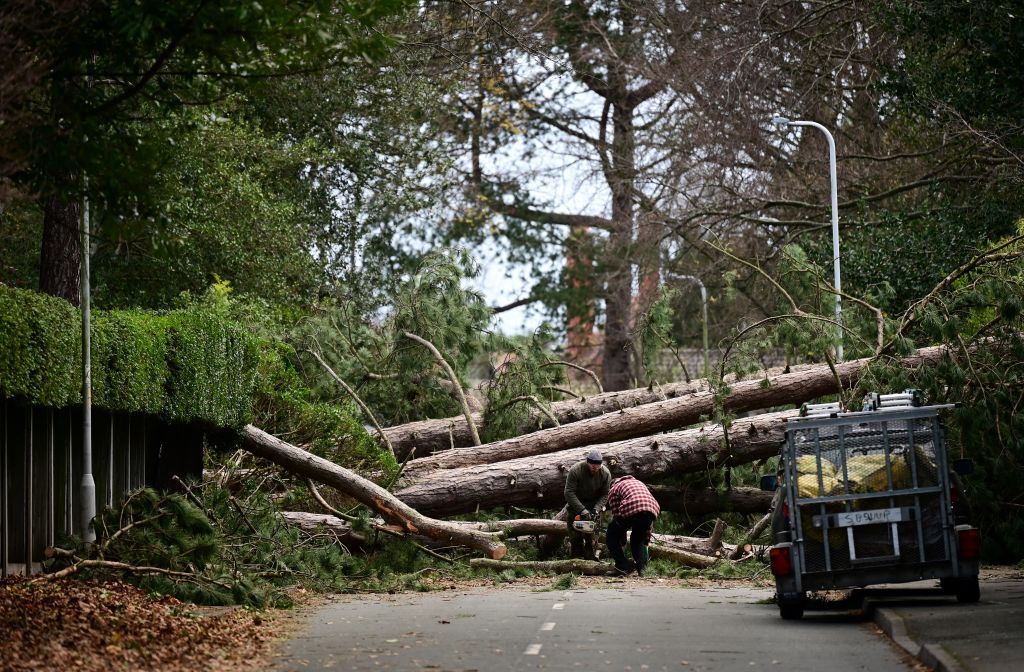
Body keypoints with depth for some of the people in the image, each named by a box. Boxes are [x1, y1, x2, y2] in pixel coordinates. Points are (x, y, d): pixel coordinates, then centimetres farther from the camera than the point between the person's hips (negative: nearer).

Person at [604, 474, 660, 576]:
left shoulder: (614, 489, 26)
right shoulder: (638, 483, 41)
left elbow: (616, 514, 20)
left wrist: (623, 542, 27)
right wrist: (646, 540, 41)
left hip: (631, 510, -5)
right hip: (653, 510, 5)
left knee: (611, 537, 16)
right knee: (637, 539, 30)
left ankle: (622, 567, 6)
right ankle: (642, 568, 13)